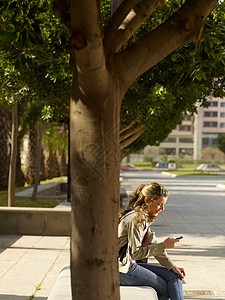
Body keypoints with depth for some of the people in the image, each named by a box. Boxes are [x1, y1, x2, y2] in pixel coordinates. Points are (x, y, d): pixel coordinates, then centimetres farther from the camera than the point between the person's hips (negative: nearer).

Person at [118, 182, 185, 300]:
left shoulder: (145, 217, 11)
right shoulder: (136, 219, -20)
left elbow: (153, 245, 11)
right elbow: (135, 253, -21)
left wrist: (172, 266, 1)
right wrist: (164, 245, -20)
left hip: (133, 264, 9)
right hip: (122, 269, -9)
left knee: (175, 276, -1)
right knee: (167, 289, -7)